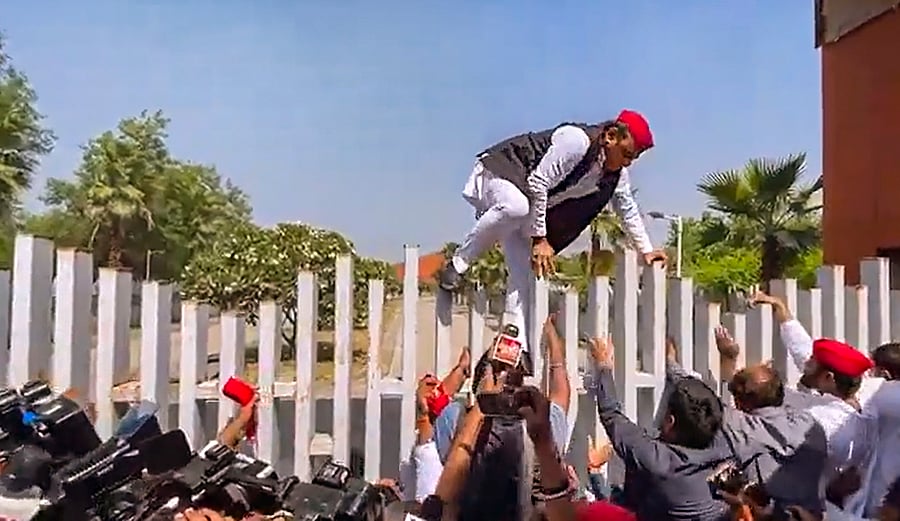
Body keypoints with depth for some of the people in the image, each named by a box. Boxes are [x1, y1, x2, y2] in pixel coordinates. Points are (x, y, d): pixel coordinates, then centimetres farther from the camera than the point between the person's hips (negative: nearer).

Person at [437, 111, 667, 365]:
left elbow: (628, 209, 14)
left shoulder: (617, 173, -1)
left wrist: (646, 250, 13)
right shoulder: (577, 140, -28)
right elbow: (537, 183, -29)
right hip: (496, 173, -7)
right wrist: (540, 239, -26)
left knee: (524, 272, -6)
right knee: (515, 208, -43)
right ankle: (455, 266, -26)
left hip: (526, 207, 8)